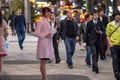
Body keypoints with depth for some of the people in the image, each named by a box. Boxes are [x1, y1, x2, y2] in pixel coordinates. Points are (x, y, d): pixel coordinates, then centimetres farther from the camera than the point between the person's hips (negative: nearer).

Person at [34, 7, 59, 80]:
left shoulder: (47, 22, 16)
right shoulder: (41, 22, -10)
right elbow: (36, 33, -15)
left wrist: (55, 29, 22)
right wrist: (45, 36, -19)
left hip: (48, 43, 9)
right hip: (43, 43, -9)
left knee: (44, 62, 11)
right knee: (43, 62, -7)